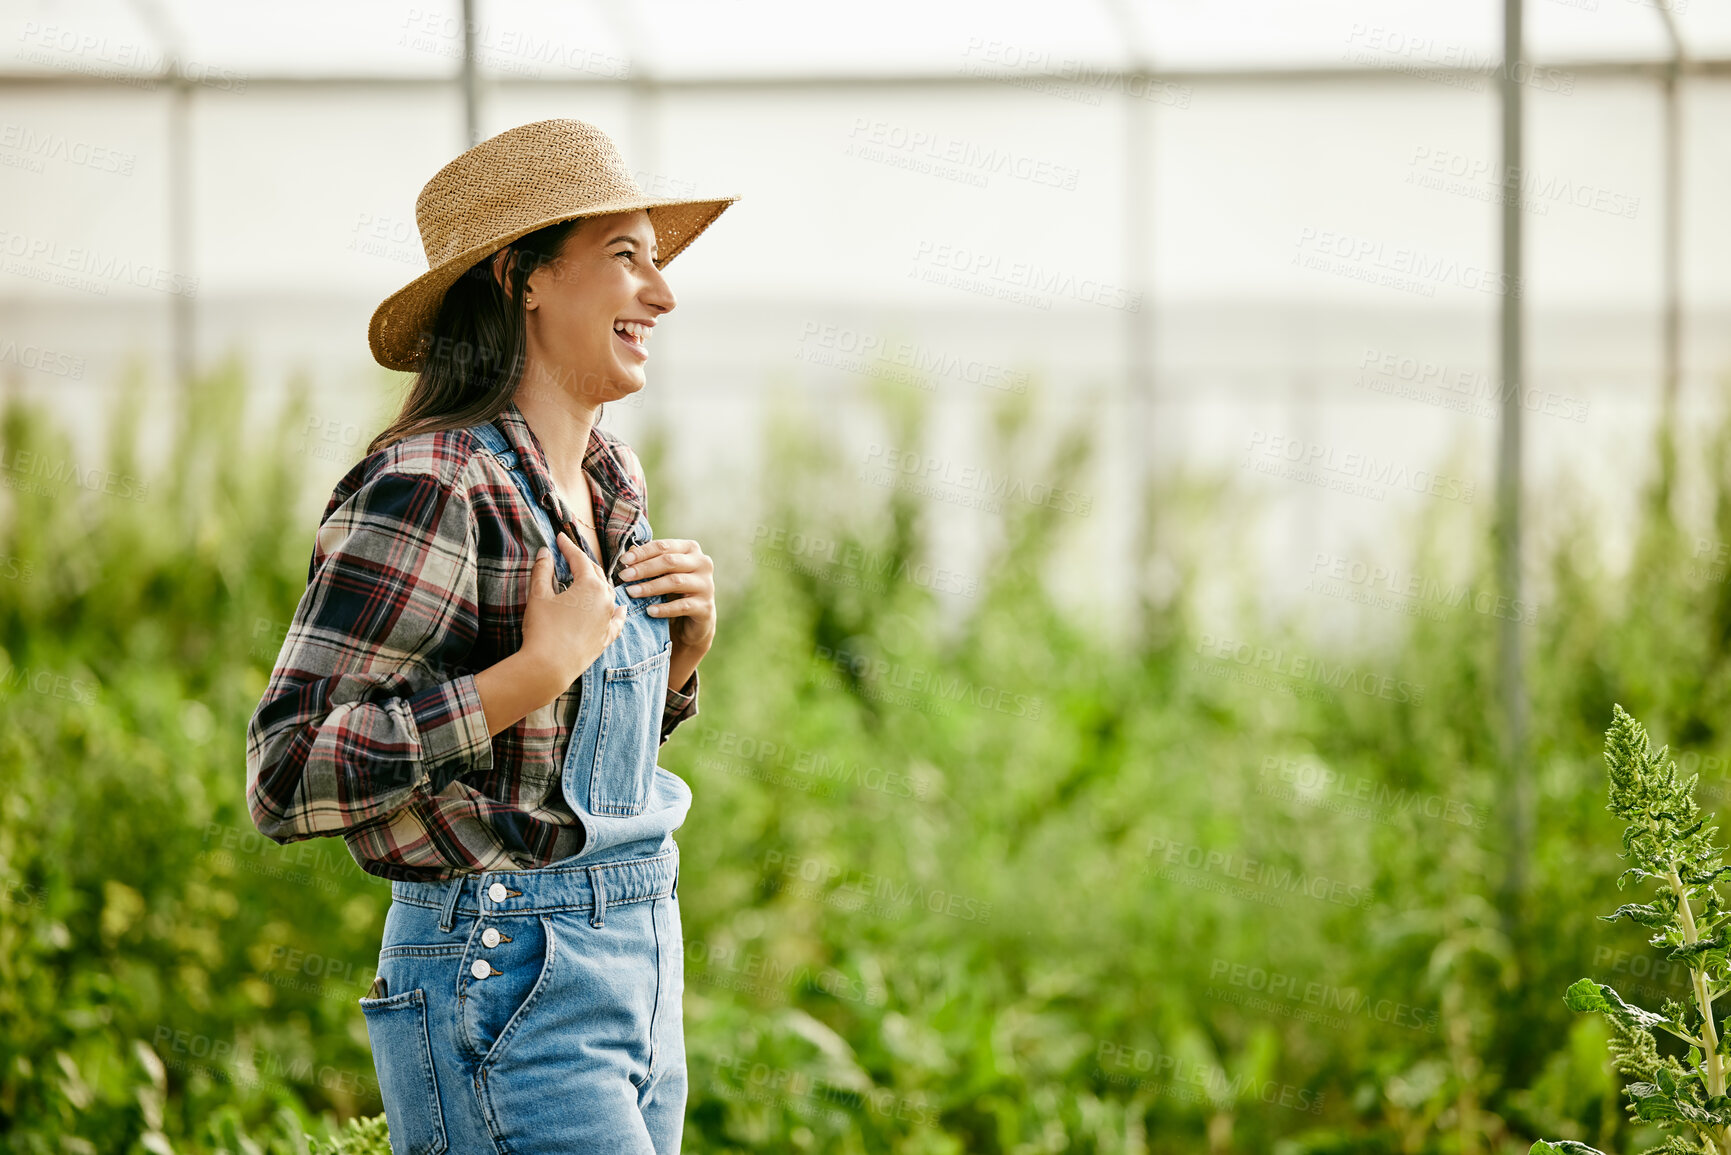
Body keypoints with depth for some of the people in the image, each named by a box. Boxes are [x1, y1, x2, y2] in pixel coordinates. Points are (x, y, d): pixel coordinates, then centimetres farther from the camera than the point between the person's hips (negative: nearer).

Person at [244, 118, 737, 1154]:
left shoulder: (611, 483, 11)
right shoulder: (430, 489, -15)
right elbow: (289, 778, -20)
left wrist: (686, 642, 5)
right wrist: (536, 670, -21)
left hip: (636, 980, 9)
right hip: (504, 992, -9)